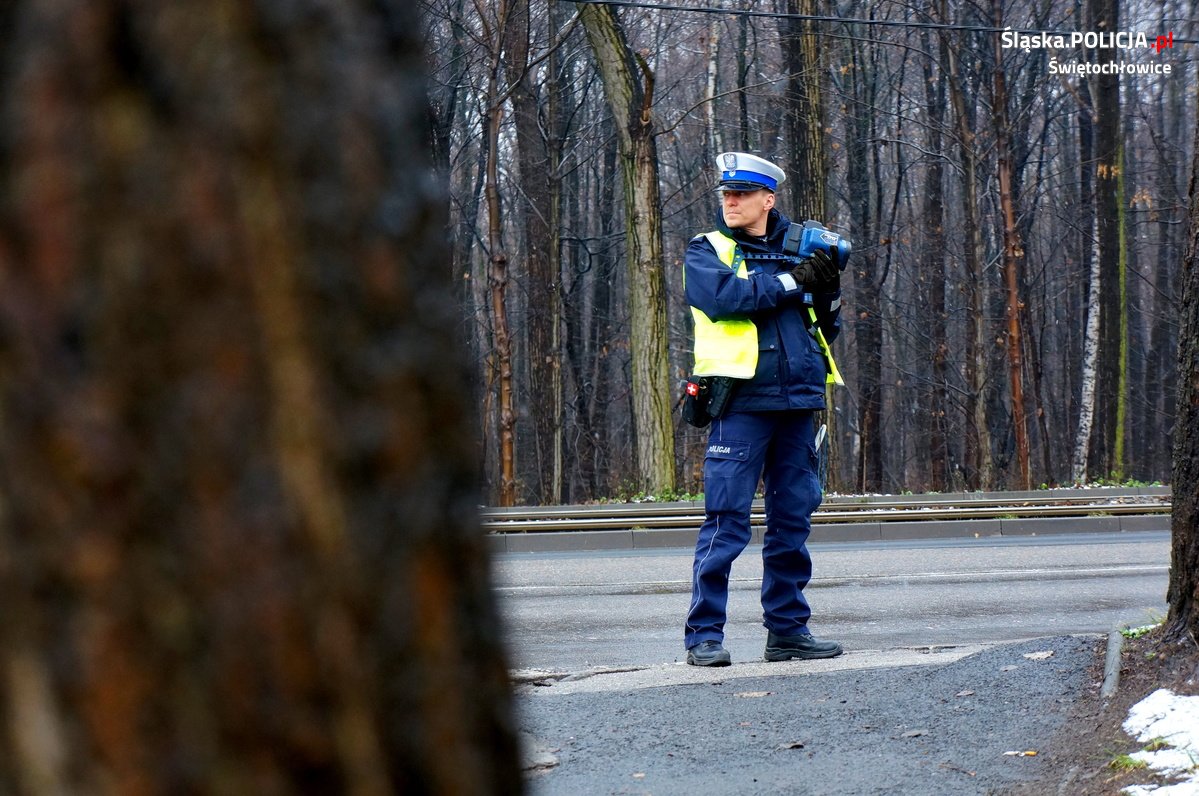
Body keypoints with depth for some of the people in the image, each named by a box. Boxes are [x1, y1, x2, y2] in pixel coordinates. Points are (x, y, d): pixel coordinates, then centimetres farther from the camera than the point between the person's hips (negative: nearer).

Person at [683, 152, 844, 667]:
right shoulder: (707, 252, 5)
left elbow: (825, 330, 22)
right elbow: (723, 296, -17)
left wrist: (829, 292, 1)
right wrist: (794, 281, -11)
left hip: (797, 404, 5)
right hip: (741, 404, -5)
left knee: (793, 522, 8)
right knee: (726, 522, -8)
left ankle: (787, 628, 16)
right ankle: (704, 633, -4)